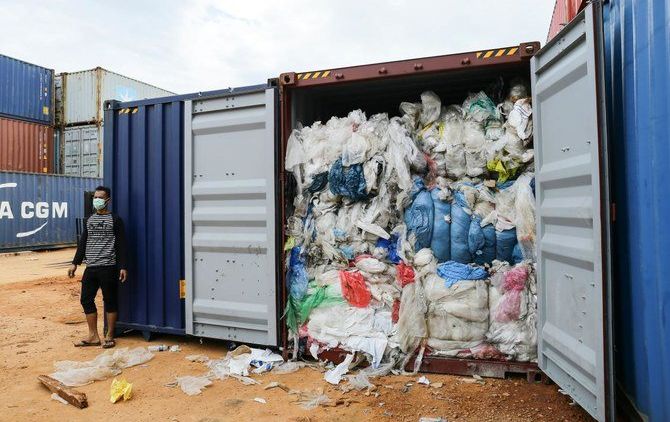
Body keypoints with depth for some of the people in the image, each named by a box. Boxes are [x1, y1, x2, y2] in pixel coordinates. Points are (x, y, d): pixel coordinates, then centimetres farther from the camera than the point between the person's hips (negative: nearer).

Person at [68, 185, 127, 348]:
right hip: (90, 267, 6)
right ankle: (93, 336, 19)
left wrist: (122, 267, -12)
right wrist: (75, 263, 12)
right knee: (86, 300, 7)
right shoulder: (89, 220, 14)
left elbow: (121, 245, -6)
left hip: (108, 267, -6)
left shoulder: (115, 220, -3)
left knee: (110, 301, 2)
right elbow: (83, 243, 17)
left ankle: (109, 336, 13)